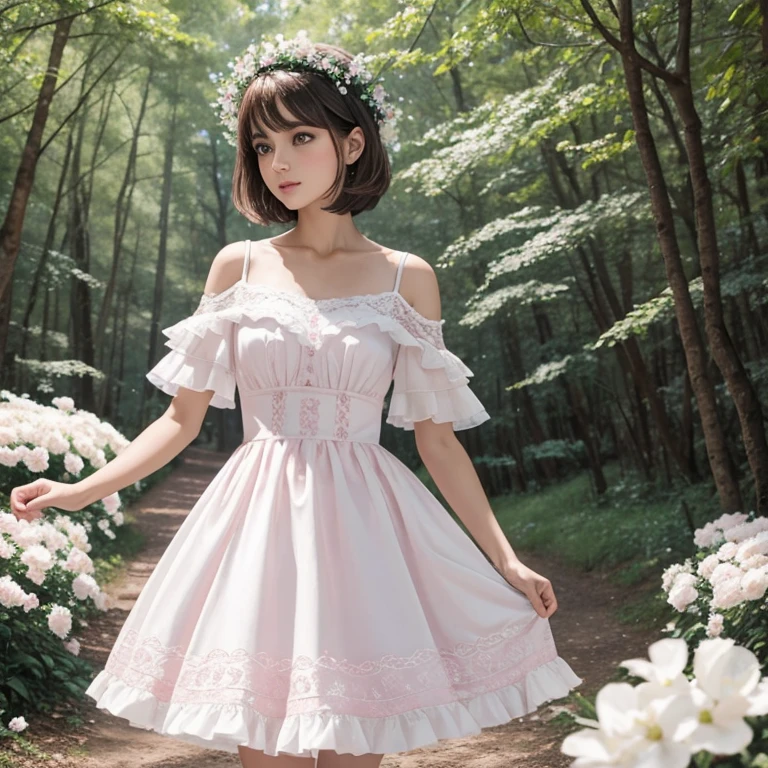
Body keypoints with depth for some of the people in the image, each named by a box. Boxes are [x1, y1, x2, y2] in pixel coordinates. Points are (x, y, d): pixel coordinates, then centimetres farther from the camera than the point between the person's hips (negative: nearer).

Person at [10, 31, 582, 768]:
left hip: (360, 523, 0)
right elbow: (183, 416, 8)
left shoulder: (406, 278, 3)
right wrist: (82, 490, 0)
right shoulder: (238, 266, 5)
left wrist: (505, 560, 3)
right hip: (257, 523, 1)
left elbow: (437, 438, 5)